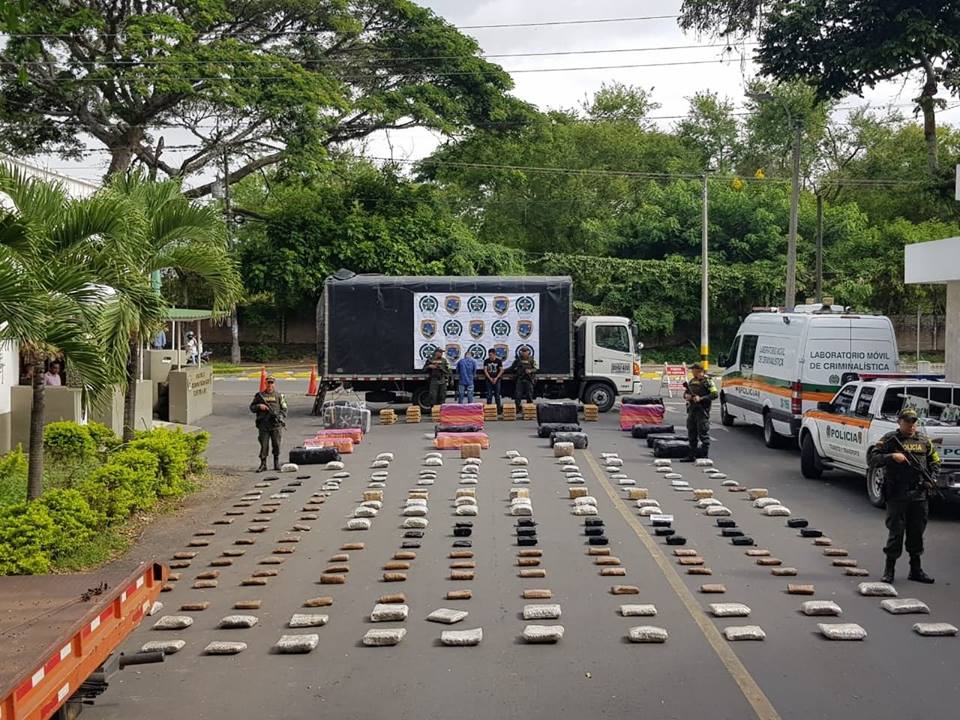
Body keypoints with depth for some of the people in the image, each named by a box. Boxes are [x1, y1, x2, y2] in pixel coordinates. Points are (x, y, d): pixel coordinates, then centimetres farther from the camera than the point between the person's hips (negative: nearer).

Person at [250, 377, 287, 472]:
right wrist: (259, 406, -8)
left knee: (276, 445, 2)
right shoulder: (259, 395, 9)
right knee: (264, 445, 0)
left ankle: (277, 463, 14)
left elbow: (284, 409, 7)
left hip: (276, 425, 0)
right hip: (263, 425, 0)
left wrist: (279, 416, -10)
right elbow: (252, 407, 12)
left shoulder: (279, 396, 7)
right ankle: (263, 464, 6)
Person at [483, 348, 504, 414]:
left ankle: (499, 409, 5)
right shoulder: (486, 361, 2)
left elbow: (501, 370, -1)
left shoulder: (499, 361, -1)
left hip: (496, 380, -1)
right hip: (489, 380, 1)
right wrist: (490, 378, -10)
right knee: (489, 395, -1)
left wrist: (496, 378, -11)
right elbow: (485, 370, -1)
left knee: (497, 395, 0)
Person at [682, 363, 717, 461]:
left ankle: (705, 455, -1)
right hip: (692, 409, 8)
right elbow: (685, 392, 23)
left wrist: (701, 398, -19)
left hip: (702, 410, -8)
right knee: (691, 433, 10)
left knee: (703, 433, -5)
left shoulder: (707, 381, -6)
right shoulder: (692, 381, 17)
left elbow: (714, 394, -13)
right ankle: (692, 455, 17)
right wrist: (686, 395, -1)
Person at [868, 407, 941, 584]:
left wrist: (932, 479, 5)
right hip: (896, 495, -4)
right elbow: (871, 458, -8)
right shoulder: (890, 440, -2)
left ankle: (916, 569, 21)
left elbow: (935, 461, 22)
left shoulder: (924, 441, 11)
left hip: (919, 495, 4)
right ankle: (889, 569, 7)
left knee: (917, 532, 11)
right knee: (896, 531, -2)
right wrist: (892, 456, -22)